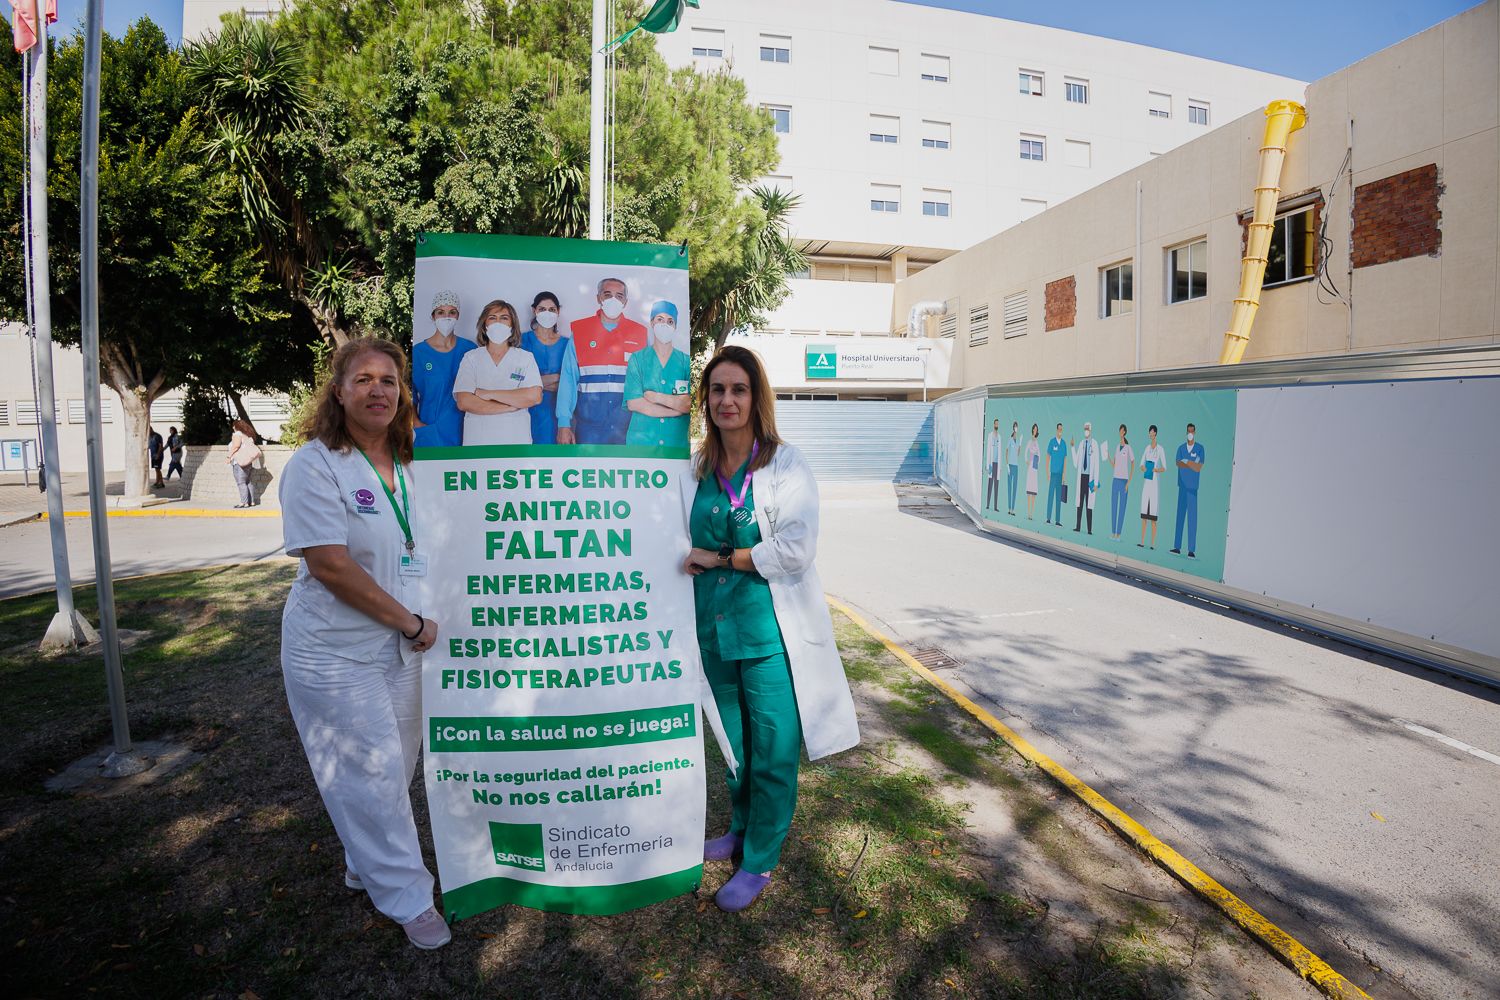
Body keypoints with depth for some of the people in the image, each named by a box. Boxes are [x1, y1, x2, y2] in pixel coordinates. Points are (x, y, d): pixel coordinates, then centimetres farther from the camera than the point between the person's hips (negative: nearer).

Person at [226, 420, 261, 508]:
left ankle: (244, 502, -16)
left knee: (241, 482, -10)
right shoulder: (249, 436, 20)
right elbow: (254, 448, 16)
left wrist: (229, 457, -15)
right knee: (248, 482, 14)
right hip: (249, 462, 9)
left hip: (240, 462, -9)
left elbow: (236, 446, -18)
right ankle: (252, 501, 14)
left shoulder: (237, 434, -4)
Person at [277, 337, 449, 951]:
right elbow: (328, 563, -21)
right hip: (336, 653, -6)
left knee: (393, 771, 16)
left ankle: (365, 866, 39)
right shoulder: (315, 464, -14)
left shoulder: (406, 464, 7)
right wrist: (410, 622, -16)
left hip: (401, 648, 6)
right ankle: (407, 898, 18)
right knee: (370, 774, 2)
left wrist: (417, 625, 9)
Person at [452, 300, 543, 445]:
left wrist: (489, 394, -11)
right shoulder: (470, 358, 4)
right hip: (477, 440, 0)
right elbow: (463, 402, -9)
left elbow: (535, 396, -12)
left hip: (517, 439, 0)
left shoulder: (525, 358, 3)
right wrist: (513, 404, -11)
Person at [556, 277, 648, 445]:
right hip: (588, 419, -1)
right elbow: (568, 380, 1)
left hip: (627, 421, 1)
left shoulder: (639, 333, 7)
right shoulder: (579, 331, 5)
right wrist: (564, 423, -6)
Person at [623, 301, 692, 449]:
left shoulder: (686, 361, 4)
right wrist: (678, 409, -10)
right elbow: (633, 403, -10)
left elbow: (690, 404, -7)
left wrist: (656, 397, -12)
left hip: (677, 442, 1)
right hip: (641, 441, -1)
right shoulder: (637, 359, 2)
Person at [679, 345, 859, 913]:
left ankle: (760, 860, 27)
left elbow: (797, 549, -18)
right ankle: (741, 830, 44)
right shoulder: (695, 472, 6)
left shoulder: (785, 464, -9)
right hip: (714, 627, 5)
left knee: (771, 748, 7)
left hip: (771, 629, -5)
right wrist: (694, 559, -6)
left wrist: (721, 558, -13)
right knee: (735, 741, 21)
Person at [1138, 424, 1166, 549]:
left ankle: (1153, 543, -1)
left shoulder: (1160, 449, -5)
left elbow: (1165, 467, -5)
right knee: (1144, 514, 5)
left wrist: (1157, 470, -24)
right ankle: (1142, 541, 7)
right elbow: (1141, 464, 14)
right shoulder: (1147, 448, 12)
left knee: (1153, 516, -4)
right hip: (1146, 481, 6)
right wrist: (1143, 468, -8)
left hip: (1155, 482, -5)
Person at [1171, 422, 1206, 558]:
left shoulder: (1200, 448, 2)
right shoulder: (1181, 447, 10)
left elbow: (1200, 468, -6)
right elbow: (1178, 463, -4)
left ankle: (1191, 550, -5)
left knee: (1192, 518, -5)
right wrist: (1193, 464, -13)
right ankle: (1177, 547, 8)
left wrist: (1186, 462, -8)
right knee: (1180, 516, 4)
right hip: (1182, 485, 3)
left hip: (1193, 487, -3)